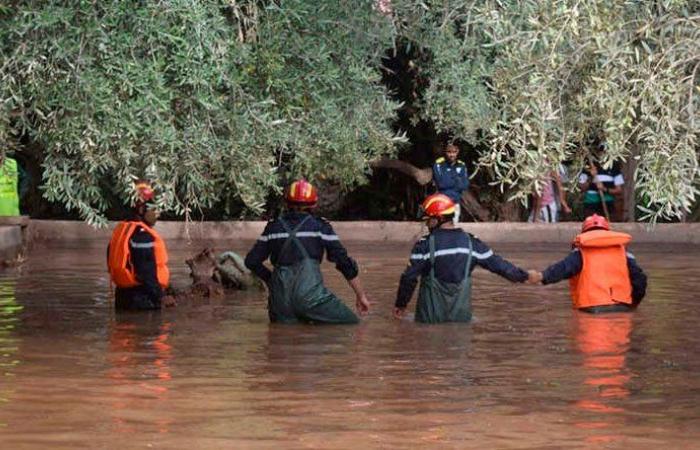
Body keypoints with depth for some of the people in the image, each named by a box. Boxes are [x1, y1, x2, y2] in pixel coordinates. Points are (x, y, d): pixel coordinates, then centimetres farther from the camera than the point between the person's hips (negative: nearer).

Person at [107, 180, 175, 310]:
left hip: (123, 295, 10)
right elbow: (146, 273, -23)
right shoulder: (143, 236, -18)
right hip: (144, 299, -10)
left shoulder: (120, 230, 13)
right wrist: (160, 297, -17)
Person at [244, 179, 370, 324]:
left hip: (280, 298, 4)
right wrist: (361, 295, 14)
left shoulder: (274, 227, 14)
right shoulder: (320, 226, 6)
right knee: (351, 323, 0)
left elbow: (251, 261, 17)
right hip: (310, 294, -4)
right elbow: (345, 263, 6)